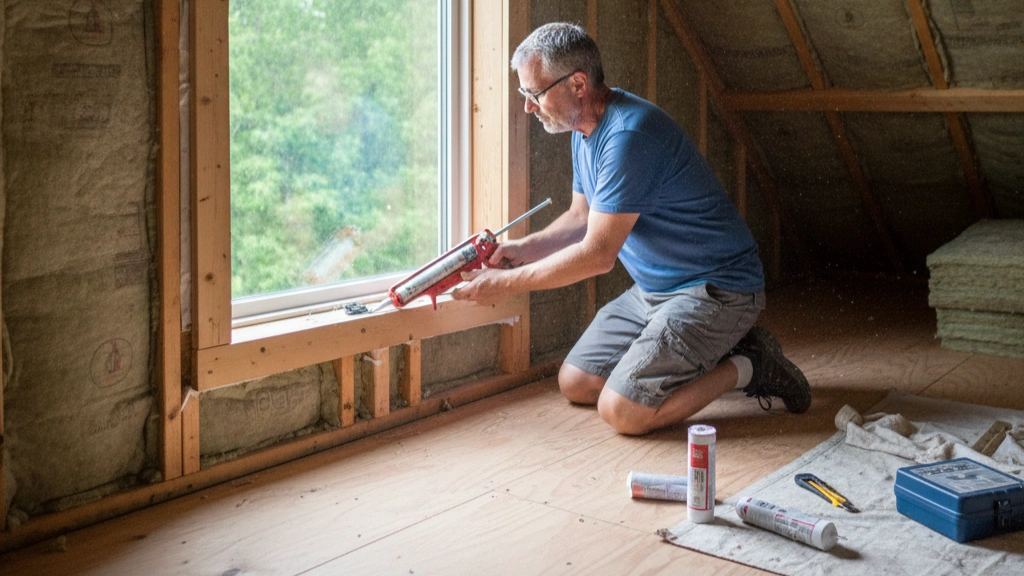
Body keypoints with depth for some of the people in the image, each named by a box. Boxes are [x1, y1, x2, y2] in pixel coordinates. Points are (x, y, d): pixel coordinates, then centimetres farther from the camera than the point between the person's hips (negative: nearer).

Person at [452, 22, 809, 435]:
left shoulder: (629, 136, -26)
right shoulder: (587, 129, 6)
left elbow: (598, 254, -24)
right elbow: (581, 216, 16)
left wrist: (507, 283, -17)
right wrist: (524, 248, -2)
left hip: (715, 289, -10)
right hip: (653, 290, 10)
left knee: (622, 412, -19)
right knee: (574, 383, 7)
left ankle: (747, 365, 0)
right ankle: (714, 356, 13)